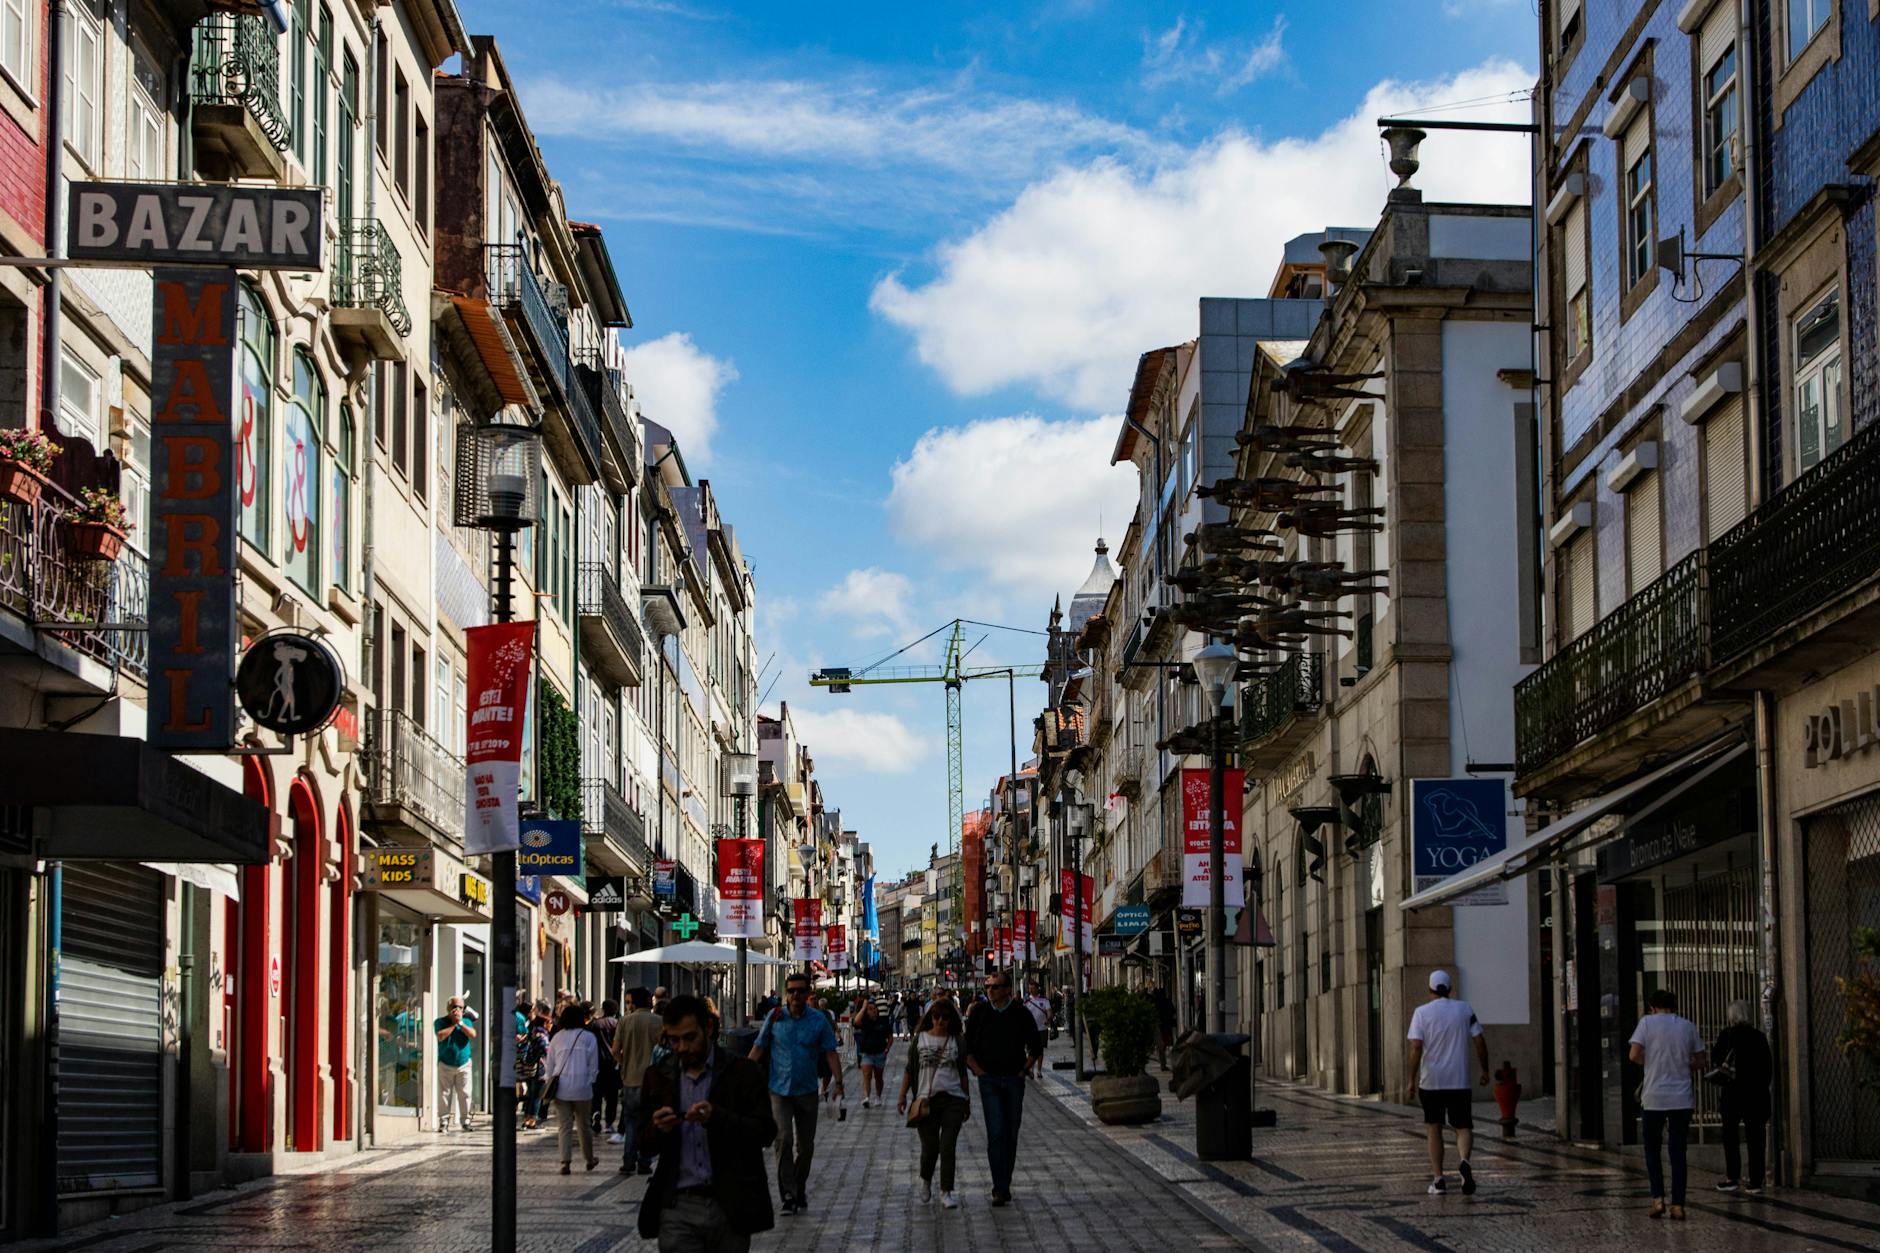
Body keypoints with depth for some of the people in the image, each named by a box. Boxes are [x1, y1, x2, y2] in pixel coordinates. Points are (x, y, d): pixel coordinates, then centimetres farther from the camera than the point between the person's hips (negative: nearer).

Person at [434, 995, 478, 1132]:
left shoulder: (466, 1021, 9)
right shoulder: (441, 1022, 1)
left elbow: (473, 1034, -9)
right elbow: (441, 1036, -18)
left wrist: (460, 1023, -13)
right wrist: (453, 1024, -12)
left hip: (464, 1064, 2)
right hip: (445, 1065, -2)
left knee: (464, 1094, 0)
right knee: (444, 1094, -1)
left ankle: (465, 1120, 7)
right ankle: (443, 1122, 5)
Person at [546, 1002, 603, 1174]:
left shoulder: (557, 1038, 5)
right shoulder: (588, 1038, -1)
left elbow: (550, 1066, 8)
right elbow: (594, 1066, -1)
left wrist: (551, 1084, 15)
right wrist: (589, 1083, 7)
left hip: (561, 1088, 1)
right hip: (582, 1088, -1)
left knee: (564, 1126, 2)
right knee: (583, 1125, 13)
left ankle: (565, 1162, -7)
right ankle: (589, 1159, 26)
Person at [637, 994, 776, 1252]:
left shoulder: (743, 1073, 1)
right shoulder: (658, 1077, 10)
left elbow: (766, 1133, -6)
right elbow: (644, 1147, 12)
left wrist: (716, 1117, -20)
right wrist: (658, 1129, -11)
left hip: (729, 1207, -1)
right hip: (677, 1206, 2)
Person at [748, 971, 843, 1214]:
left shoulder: (819, 1020, 0)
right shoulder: (775, 1018, 0)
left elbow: (831, 1053, 0)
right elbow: (758, 1048, 5)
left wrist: (839, 1081, -10)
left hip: (807, 1091, 1)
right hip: (780, 1091, -1)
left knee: (806, 1145, 9)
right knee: (784, 1139, -15)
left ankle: (800, 1191, 26)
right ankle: (788, 1195, -15)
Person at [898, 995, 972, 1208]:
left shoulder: (957, 1041, 7)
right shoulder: (919, 1039, 5)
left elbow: (962, 1072, 13)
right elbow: (909, 1069, 9)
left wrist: (967, 1101, 14)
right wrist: (902, 1096, 4)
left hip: (953, 1100, 0)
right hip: (926, 1100, 0)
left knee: (948, 1147, -6)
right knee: (930, 1148, 1)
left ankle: (946, 1192, 0)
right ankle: (925, 1181, 30)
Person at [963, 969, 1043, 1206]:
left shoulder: (1021, 1014, 0)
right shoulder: (979, 1013, -1)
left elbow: (1036, 1048, 12)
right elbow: (966, 1047, 7)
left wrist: (1024, 1070, 4)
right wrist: (977, 1070, -1)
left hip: (1014, 1080, 2)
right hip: (989, 1080, -2)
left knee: (1011, 1134, 7)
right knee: (996, 1133, -12)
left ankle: (1004, 1184, 19)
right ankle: (1000, 1189, -13)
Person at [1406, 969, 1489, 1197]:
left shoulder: (1422, 1012, -3)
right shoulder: (1464, 1009, 3)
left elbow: (1416, 1047, -11)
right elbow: (1480, 1041, 2)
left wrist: (1412, 1079, -8)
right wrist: (1484, 1070, 13)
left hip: (1430, 1082, -1)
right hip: (1459, 1081, 1)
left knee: (1433, 1130, 12)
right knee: (1463, 1127, 5)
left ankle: (1438, 1179, 8)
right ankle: (1464, 1161, -25)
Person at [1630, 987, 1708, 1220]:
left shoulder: (1648, 1022, -3)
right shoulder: (1688, 1026, 6)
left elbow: (1634, 1055, -9)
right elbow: (1699, 1063, 8)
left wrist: (1652, 1063, 10)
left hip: (1655, 1097, -2)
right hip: (1682, 1098, 2)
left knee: (1652, 1149, 13)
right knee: (1678, 1152, 6)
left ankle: (1658, 1198, 2)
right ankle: (1678, 1205, 2)